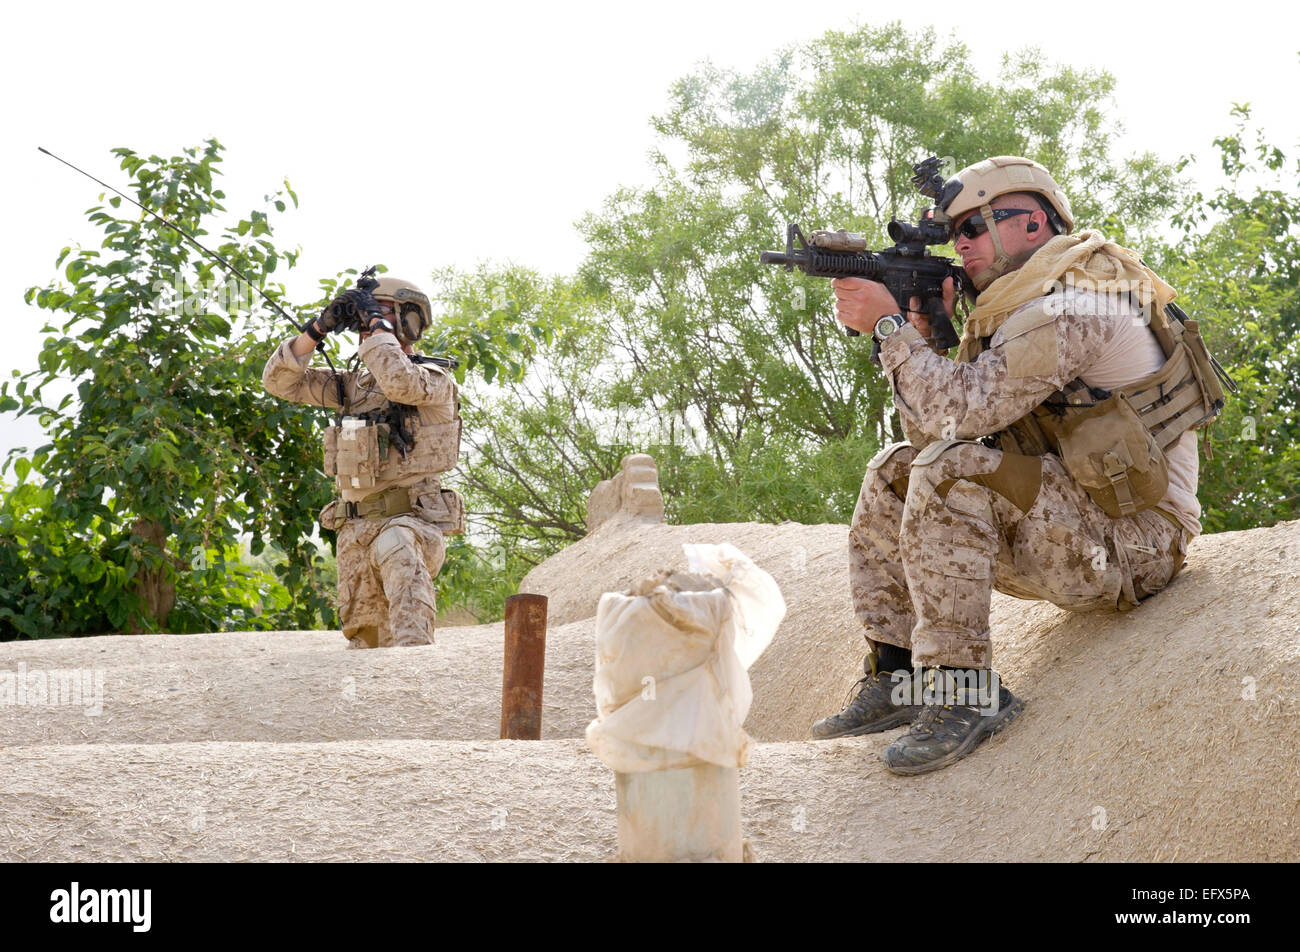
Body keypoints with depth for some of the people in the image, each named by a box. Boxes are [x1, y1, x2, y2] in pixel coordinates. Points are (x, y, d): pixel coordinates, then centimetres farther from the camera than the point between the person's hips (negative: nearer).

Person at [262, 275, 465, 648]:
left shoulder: (435, 380, -2)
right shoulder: (353, 385, 17)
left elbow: (399, 382, -25)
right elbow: (279, 380, 14)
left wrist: (376, 322, -14)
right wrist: (320, 326, 3)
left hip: (411, 522, -7)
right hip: (354, 529, 7)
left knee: (396, 546, -41)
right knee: (364, 638, 7)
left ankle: (414, 650, -51)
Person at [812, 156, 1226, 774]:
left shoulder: (1069, 307, -18)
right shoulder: (1015, 310, 14)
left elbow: (963, 410, -26)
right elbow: (930, 429, 10)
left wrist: (888, 324, -16)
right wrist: (918, 330, -4)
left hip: (1131, 544, -10)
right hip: (1066, 523, 10)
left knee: (951, 473, -28)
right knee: (894, 473, 5)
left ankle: (964, 693, -22)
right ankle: (896, 676, 4)